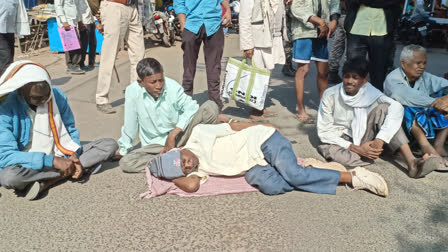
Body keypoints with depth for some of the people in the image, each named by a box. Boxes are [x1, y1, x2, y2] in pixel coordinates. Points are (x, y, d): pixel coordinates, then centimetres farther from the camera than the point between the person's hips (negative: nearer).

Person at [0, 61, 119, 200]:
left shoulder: (57, 96, -6)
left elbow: (71, 131, 4)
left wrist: (74, 155, -16)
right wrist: (52, 160, -29)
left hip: (61, 157, 5)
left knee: (110, 145, -12)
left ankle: (48, 181, -19)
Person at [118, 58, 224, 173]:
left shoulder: (173, 87, -16)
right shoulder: (132, 91, -17)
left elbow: (191, 107, -9)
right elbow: (130, 125, -6)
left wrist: (173, 134, -17)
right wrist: (124, 149, 4)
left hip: (178, 137, 0)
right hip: (154, 144, 1)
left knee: (211, 107, -19)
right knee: (125, 163, -28)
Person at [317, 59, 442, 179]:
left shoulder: (369, 92, -13)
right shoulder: (330, 95, -16)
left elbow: (396, 107, -30)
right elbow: (324, 131, -15)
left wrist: (380, 139, -40)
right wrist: (355, 148, -24)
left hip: (361, 136, 2)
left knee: (383, 109, -24)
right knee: (327, 150, -39)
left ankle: (411, 162, -32)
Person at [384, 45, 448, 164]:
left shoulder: (425, 77, 5)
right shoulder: (392, 79, -11)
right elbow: (405, 95, -32)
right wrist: (434, 102, -41)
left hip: (425, 122, 6)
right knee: (405, 105, -32)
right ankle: (425, 145, -35)